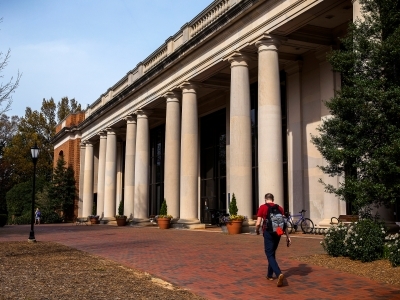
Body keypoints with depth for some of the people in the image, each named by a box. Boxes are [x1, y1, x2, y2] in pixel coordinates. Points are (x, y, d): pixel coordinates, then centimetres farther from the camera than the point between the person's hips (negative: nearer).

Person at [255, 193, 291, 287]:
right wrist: (287, 236, 6)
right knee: (272, 253, 21)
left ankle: (279, 274, -25)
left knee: (270, 255, -3)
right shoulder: (279, 208, 9)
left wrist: (257, 230, 14)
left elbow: (258, 223, -7)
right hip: (278, 233, 5)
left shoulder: (262, 207, -2)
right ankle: (270, 275, 29)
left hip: (268, 232, -5)